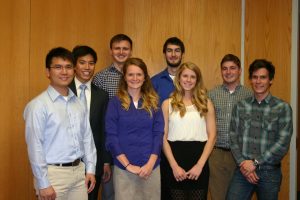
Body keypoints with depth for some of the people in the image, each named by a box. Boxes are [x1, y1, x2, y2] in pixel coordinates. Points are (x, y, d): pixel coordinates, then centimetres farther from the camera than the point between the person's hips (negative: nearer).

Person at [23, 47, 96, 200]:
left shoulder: (78, 103, 7)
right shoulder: (38, 105, -12)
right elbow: (35, 147, -13)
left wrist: (90, 169, 7)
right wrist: (43, 184, -12)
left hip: (79, 171, 6)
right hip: (54, 173, -6)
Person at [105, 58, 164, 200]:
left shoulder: (153, 102, 6)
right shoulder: (115, 102, -1)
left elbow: (158, 134, 1)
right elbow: (111, 137, -6)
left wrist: (150, 163, -10)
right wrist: (128, 165, -12)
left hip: (151, 167, 2)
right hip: (124, 168, -2)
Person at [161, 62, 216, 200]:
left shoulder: (206, 103, 6)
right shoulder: (168, 104, 5)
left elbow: (212, 136, 2)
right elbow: (163, 137, 1)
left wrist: (200, 165, -7)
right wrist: (174, 165, -8)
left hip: (199, 161, 1)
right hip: (176, 159, 0)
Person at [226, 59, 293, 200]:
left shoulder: (283, 108, -2)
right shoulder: (240, 106, 6)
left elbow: (282, 144, -9)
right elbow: (233, 138, 3)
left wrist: (255, 163, -12)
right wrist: (242, 163, -11)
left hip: (269, 172, -1)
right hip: (243, 170, 2)